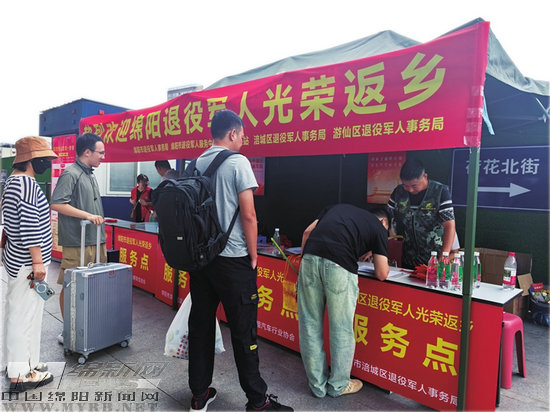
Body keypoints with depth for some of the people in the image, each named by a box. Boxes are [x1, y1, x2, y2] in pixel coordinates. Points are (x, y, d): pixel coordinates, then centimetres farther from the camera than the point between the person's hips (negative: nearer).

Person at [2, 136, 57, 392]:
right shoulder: (27, 183, -18)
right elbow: (29, 227, -23)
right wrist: (38, 262, -21)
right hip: (27, 262, -10)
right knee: (25, 314, -1)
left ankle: (24, 363, 31)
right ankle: (21, 375, 10)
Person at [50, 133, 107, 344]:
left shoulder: (90, 176, 17)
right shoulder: (70, 174, -10)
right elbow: (56, 204, -19)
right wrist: (88, 215, -21)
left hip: (94, 241, 8)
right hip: (77, 242, -8)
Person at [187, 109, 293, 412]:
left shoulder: (195, 164, 8)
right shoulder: (238, 162, -10)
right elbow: (248, 215, -14)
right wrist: (253, 255, -4)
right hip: (233, 259, -6)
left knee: (200, 326, 14)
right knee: (243, 331, 3)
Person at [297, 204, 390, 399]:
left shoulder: (339, 207, 30)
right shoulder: (379, 227, 19)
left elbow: (307, 232, 21)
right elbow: (382, 274, 13)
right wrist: (382, 261, 34)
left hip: (310, 258, 4)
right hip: (339, 265, -4)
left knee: (310, 324, 15)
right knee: (341, 328, 14)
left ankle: (318, 385, 29)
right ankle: (338, 385, 32)